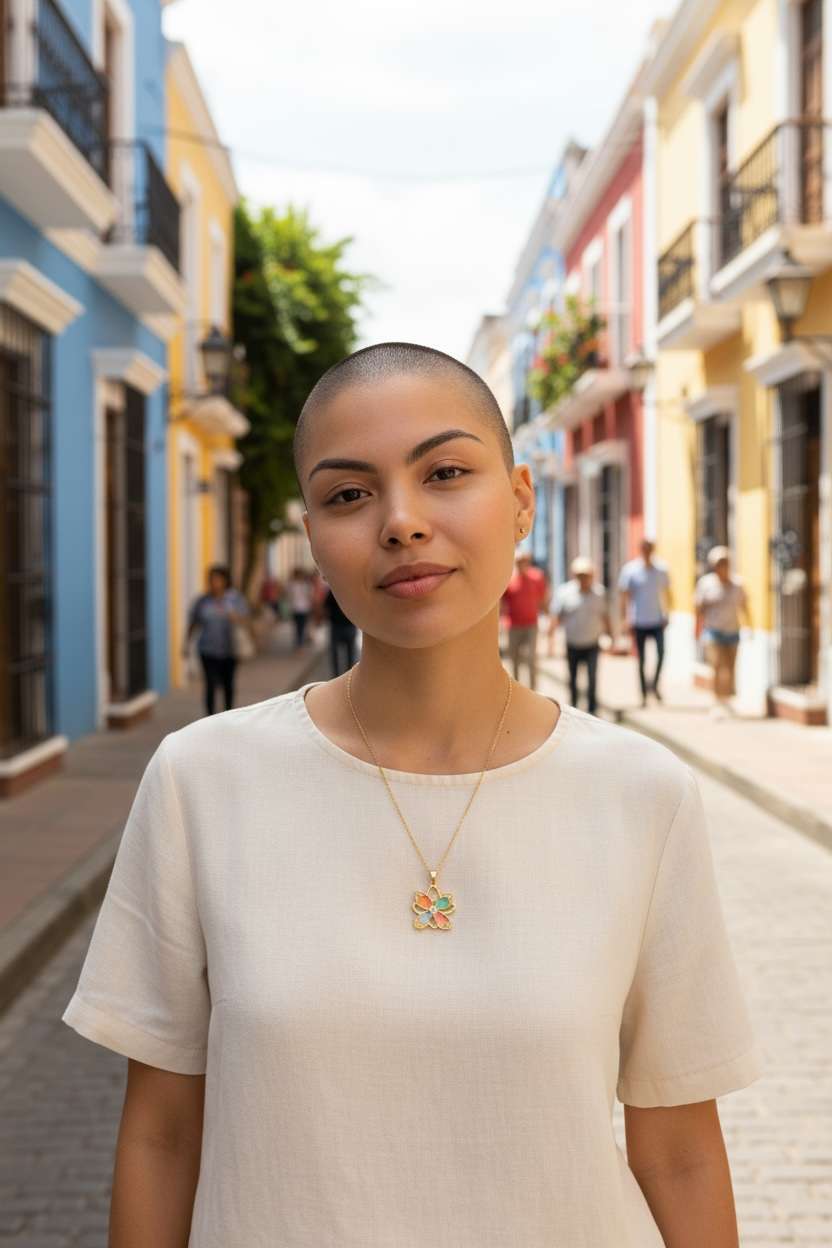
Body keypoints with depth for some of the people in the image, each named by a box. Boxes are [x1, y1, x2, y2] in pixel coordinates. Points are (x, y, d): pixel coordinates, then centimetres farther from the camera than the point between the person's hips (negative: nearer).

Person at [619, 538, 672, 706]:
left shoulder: (661, 569, 3)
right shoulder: (630, 570, -4)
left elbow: (666, 592, 13)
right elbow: (625, 595, -2)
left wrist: (667, 613, 8)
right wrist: (625, 619, -6)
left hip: (657, 619, 1)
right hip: (639, 621, -1)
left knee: (661, 652, -15)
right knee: (641, 659, 5)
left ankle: (654, 684, 8)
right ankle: (644, 694, 15)